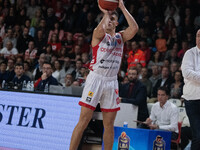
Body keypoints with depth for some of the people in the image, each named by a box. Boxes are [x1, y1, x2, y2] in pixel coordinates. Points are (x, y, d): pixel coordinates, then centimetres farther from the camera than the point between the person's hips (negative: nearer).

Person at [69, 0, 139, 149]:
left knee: (109, 124, 7)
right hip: (96, 78, -4)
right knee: (83, 121, -8)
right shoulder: (98, 34, 1)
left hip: (112, 81, 4)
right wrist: (105, 13, -9)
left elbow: (134, 28, -5)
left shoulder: (121, 37, 14)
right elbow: (102, 28, -24)